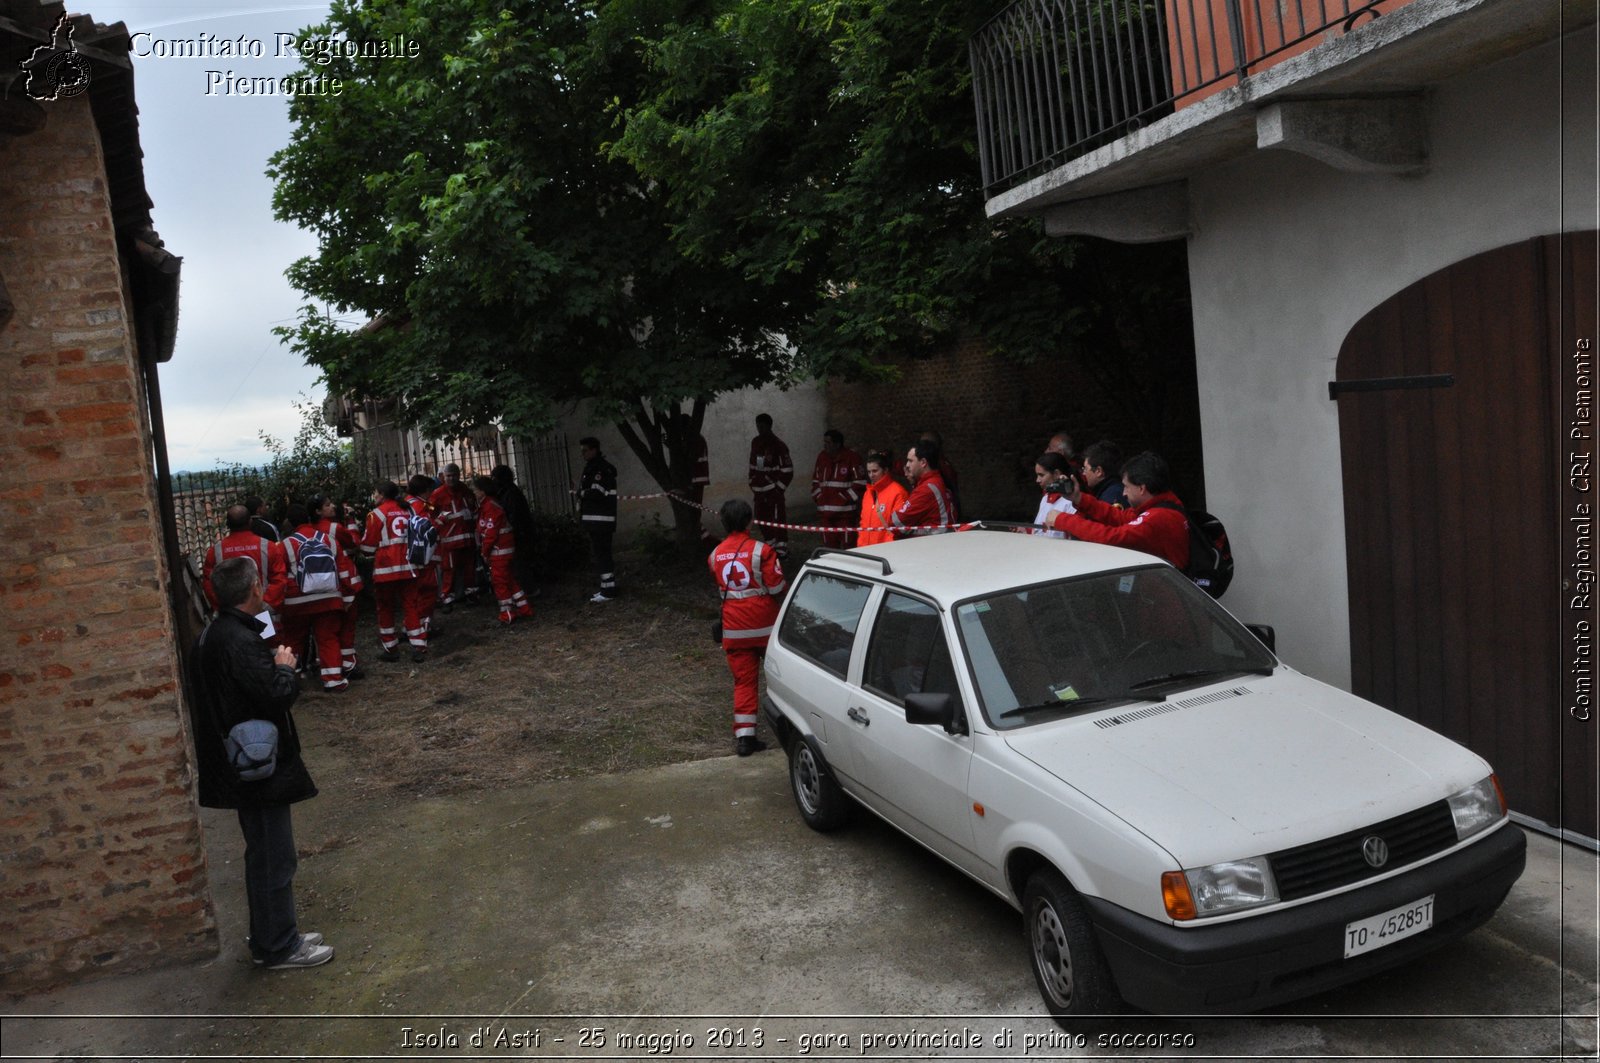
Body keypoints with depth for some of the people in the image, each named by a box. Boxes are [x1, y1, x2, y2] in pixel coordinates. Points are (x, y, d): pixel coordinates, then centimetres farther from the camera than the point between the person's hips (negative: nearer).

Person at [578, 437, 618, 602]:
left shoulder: (602, 469, -14)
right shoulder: (591, 468, 18)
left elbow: (599, 493, -23)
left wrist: (582, 493, -9)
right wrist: (583, 493, 4)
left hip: (601, 520, -10)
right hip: (594, 520, 10)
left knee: (602, 554, -9)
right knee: (601, 553, 14)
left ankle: (608, 590, -8)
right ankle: (607, 586, 20)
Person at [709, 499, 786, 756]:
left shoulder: (716, 555, 3)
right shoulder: (762, 550, -12)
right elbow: (777, 588, -12)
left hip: (734, 628, 3)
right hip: (765, 625, -3)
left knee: (743, 680, 6)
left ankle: (744, 736, 0)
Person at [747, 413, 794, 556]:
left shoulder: (778, 445, -12)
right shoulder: (755, 443, 9)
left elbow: (787, 471, -11)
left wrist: (779, 487, -11)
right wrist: (752, 484, 16)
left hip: (774, 491, -7)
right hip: (759, 490, 7)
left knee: (777, 519, -7)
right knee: (761, 519, 13)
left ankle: (781, 549, -1)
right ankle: (771, 544, 29)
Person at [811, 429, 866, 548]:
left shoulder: (851, 457, -7)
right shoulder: (822, 457, 12)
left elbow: (860, 482, -9)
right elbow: (815, 480, 22)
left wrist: (845, 498, -12)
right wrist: (818, 496, 8)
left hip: (845, 512, -6)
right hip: (825, 511, 6)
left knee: (847, 545, -6)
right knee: (829, 544, 10)